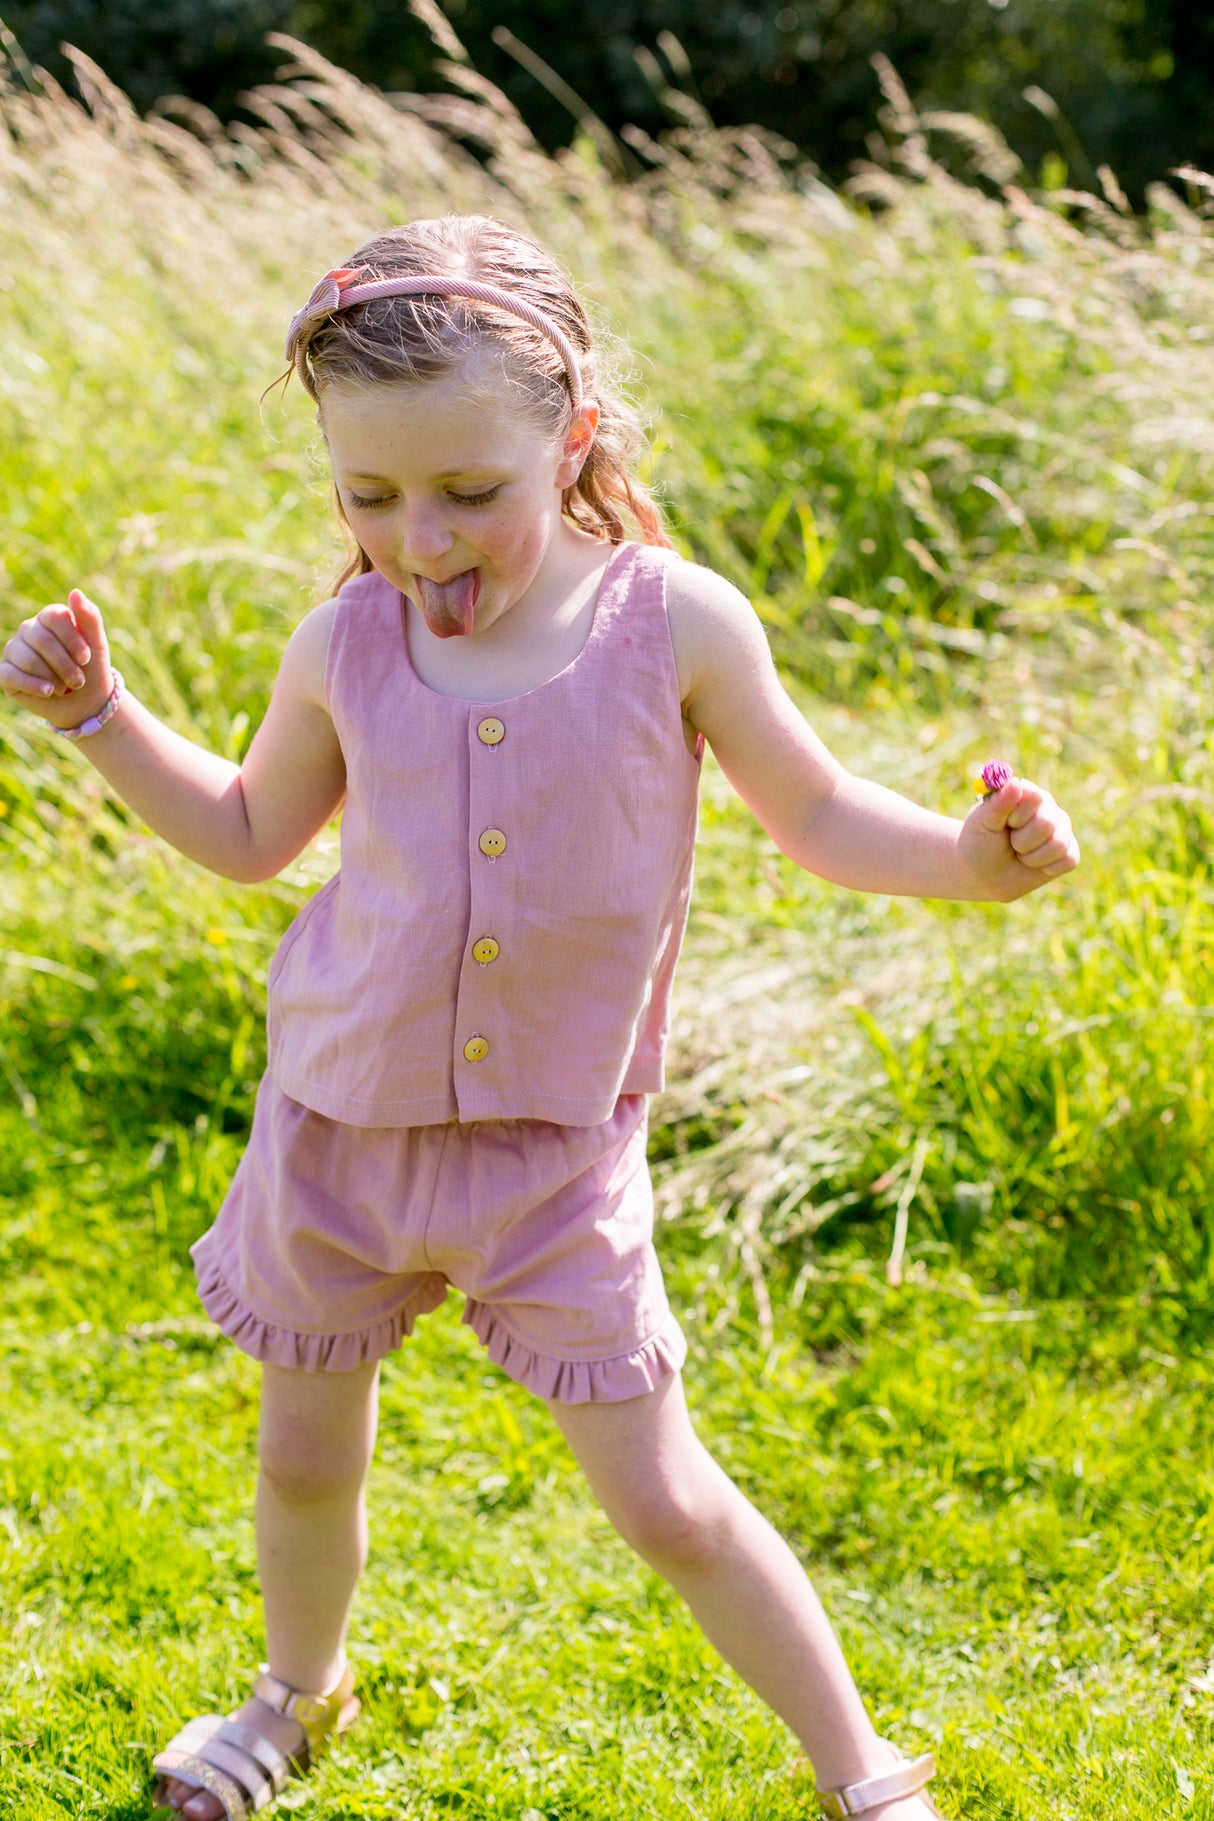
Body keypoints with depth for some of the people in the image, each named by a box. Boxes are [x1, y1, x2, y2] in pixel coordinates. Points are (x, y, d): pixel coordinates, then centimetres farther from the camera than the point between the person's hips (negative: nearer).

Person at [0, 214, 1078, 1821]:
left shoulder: (674, 623, -16)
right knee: (306, 1457, 21)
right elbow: (250, 831, 10)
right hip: (342, 1127, 3)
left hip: (557, 1150, -3)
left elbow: (815, 812, -3)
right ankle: (302, 1691, 51)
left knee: (665, 1501, 1)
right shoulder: (344, 647, -9)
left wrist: (971, 855, -20)